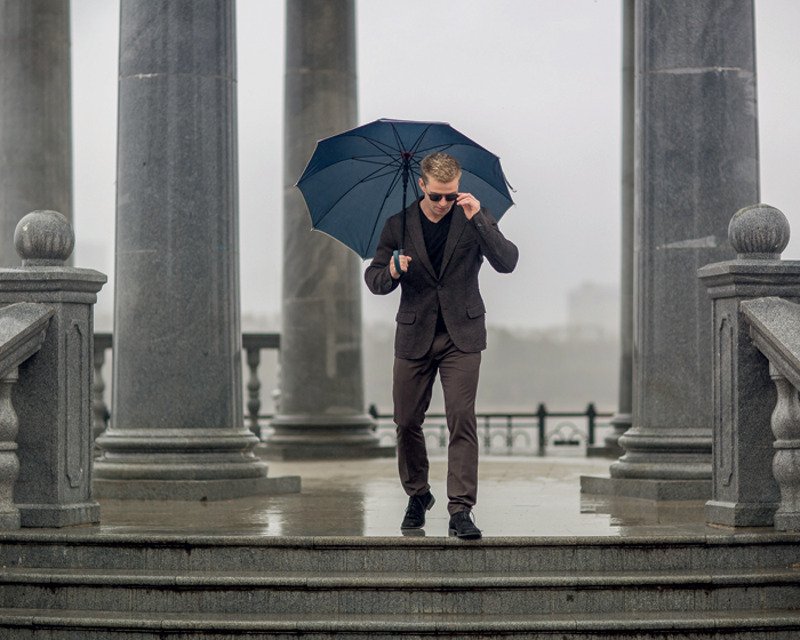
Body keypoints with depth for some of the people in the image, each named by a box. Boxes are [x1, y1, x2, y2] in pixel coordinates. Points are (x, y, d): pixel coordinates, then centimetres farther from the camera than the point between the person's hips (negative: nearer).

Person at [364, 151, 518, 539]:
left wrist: (477, 219, -24)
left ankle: (461, 511, -13)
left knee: (462, 418, -12)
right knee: (407, 421, 6)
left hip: (461, 335, -2)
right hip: (414, 336, 2)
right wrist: (391, 272, -21)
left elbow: (507, 263, -13)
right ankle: (417, 495, 28)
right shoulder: (399, 223, 1)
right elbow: (373, 280, 3)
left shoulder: (473, 217, -1)